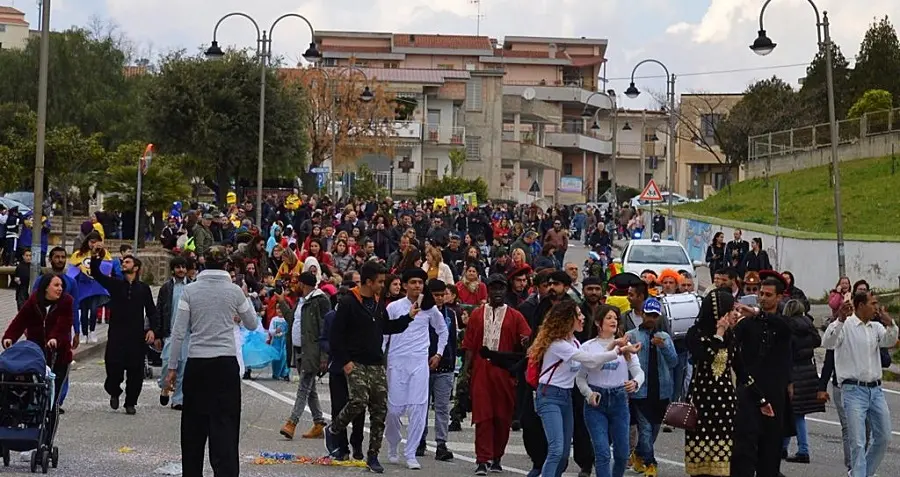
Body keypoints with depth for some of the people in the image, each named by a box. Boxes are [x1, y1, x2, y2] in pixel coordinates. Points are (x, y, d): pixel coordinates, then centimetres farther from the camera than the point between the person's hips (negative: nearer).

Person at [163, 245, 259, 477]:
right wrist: (246, 297, 27)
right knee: (224, 425, -2)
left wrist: (172, 367, 5)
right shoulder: (235, 291, -2)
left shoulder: (190, 290, -1)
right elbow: (252, 324, 12)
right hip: (226, 364, -1)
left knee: (194, 425, 13)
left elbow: (179, 332, -1)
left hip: (196, 364, 1)